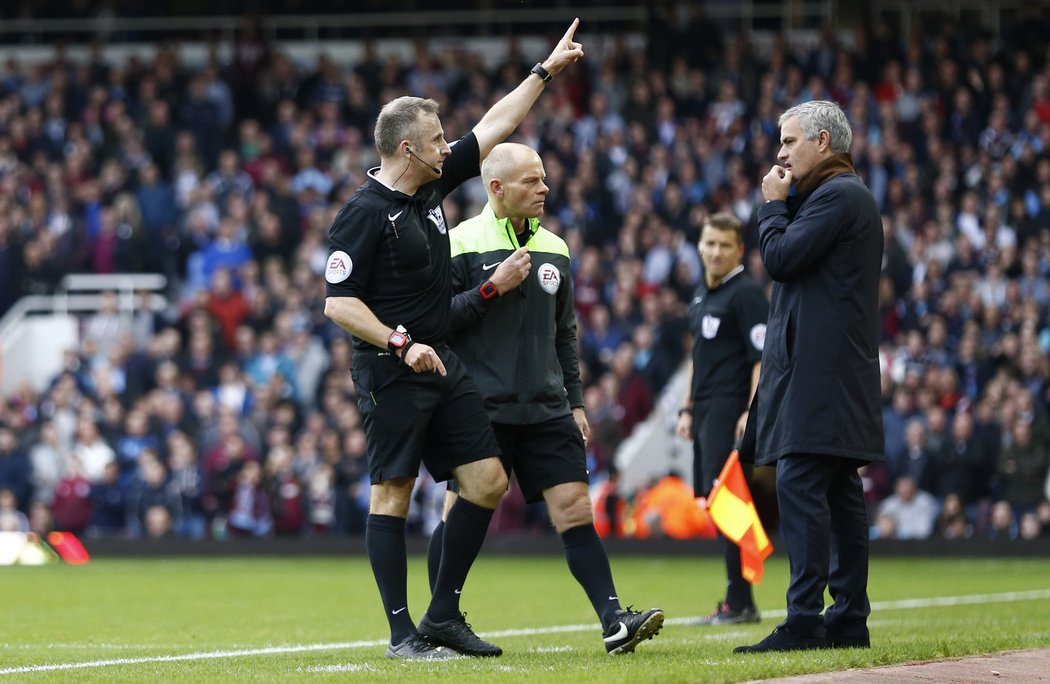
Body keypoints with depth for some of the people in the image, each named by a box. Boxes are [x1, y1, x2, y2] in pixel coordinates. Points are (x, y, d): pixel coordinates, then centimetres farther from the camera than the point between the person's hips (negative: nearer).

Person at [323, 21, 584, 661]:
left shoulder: (433, 185, 10)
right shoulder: (365, 214, -13)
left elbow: (494, 127, 19)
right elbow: (339, 302, -15)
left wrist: (546, 70, 22)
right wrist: (401, 344, -22)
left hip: (443, 365, 8)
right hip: (390, 371, -8)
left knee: (488, 480, 2)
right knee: (393, 493, -4)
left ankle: (444, 614, 11)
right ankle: (402, 632, -1)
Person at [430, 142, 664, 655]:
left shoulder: (553, 249, 13)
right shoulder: (462, 244, -5)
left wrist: (574, 401, 16)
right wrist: (491, 289, -18)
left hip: (546, 410, 5)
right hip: (481, 410, -4)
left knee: (575, 509, -4)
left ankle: (614, 621, -9)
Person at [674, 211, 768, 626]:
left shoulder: (747, 293, -9)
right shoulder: (701, 295, 19)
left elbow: (764, 358, -14)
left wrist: (752, 411, -21)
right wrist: (688, 410, 22)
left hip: (732, 410, -9)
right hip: (706, 412, 9)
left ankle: (740, 603, -11)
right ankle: (736, 602, 12)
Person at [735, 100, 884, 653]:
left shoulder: (838, 195, -10)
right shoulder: (843, 195, 23)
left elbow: (780, 258, -13)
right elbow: (788, 262, 25)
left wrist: (773, 205, -1)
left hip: (820, 373, -11)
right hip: (832, 373, 11)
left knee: (800, 487, -14)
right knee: (838, 494, 10)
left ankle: (804, 621, -19)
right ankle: (848, 618, 11)